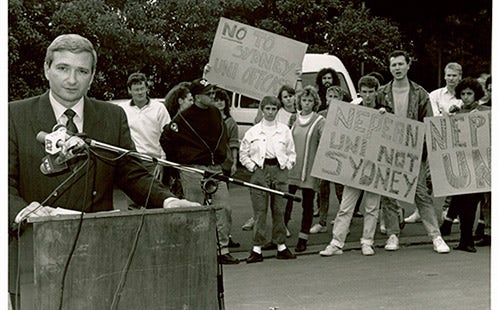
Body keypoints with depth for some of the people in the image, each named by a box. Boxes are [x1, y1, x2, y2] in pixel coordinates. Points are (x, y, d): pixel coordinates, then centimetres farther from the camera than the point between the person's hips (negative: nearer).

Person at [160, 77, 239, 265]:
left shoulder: (216, 114, 11)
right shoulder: (184, 118, -8)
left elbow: (223, 136, 28)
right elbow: (165, 139, -3)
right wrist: (178, 161, 4)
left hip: (215, 168, 6)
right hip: (192, 170, -5)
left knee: (223, 207, -3)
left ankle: (223, 249, 1)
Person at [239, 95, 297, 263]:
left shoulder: (284, 130, 11)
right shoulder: (252, 131, 7)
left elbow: (291, 152, 15)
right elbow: (243, 153, 10)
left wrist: (287, 165, 2)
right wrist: (252, 166, -1)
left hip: (279, 170, 1)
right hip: (259, 170, -1)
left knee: (279, 209, 3)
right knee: (259, 210, -4)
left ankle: (281, 246, 12)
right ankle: (257, 248, -1)